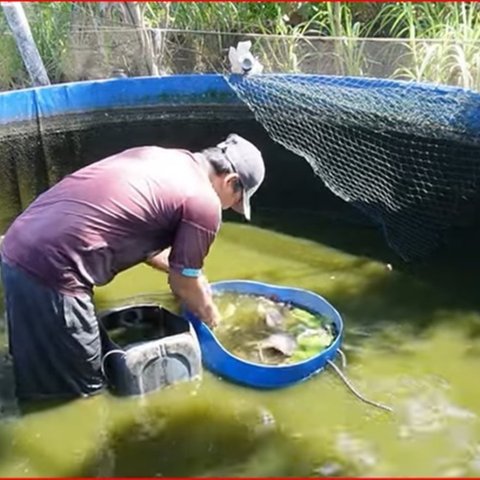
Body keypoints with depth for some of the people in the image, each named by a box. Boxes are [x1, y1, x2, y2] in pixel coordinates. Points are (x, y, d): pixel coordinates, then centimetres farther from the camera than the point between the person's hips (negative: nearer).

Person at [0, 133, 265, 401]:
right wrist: (213, 319, 25)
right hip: (51, 267, -9)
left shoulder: (157, 157, 19)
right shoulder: (204, 203, -6)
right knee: (79, 389, 8)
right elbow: (183, 285, 6)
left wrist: (189, 271, 40)